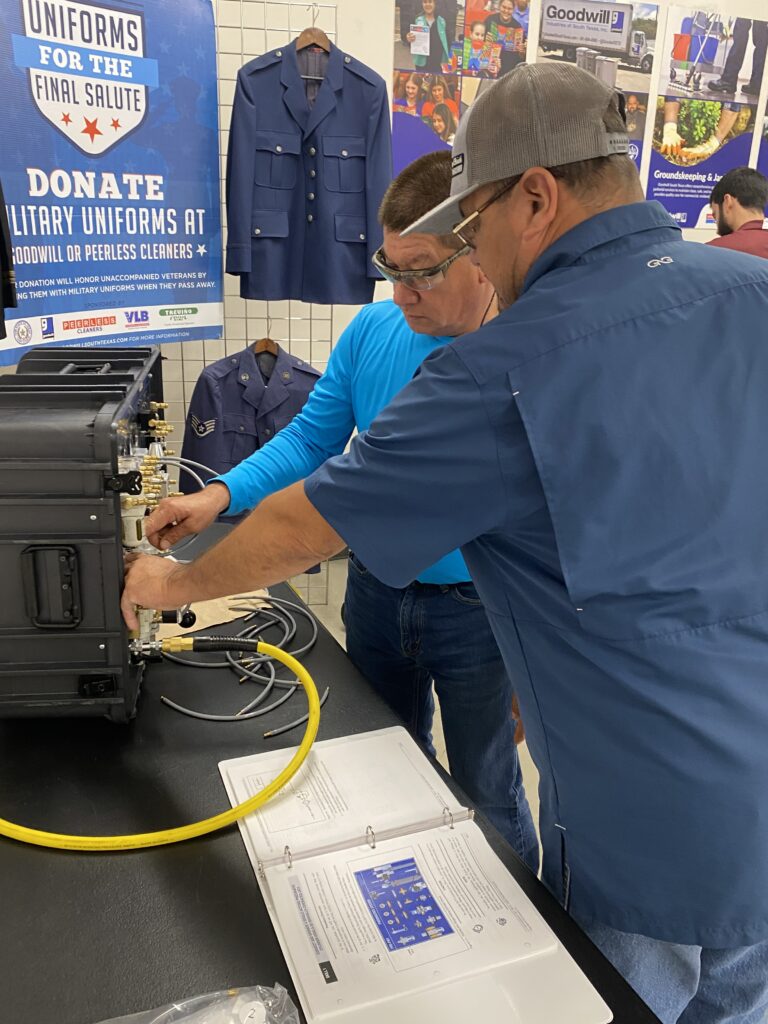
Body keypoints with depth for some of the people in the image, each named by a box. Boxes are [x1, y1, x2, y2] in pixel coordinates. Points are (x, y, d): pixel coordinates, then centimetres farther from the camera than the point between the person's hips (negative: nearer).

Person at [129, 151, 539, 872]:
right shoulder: (373, 330, -6)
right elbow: (311, 437, -2)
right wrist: (219, 496, -17)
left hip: (475, 613, -4)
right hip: (375, 591, 5)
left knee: (487, 793, 16)